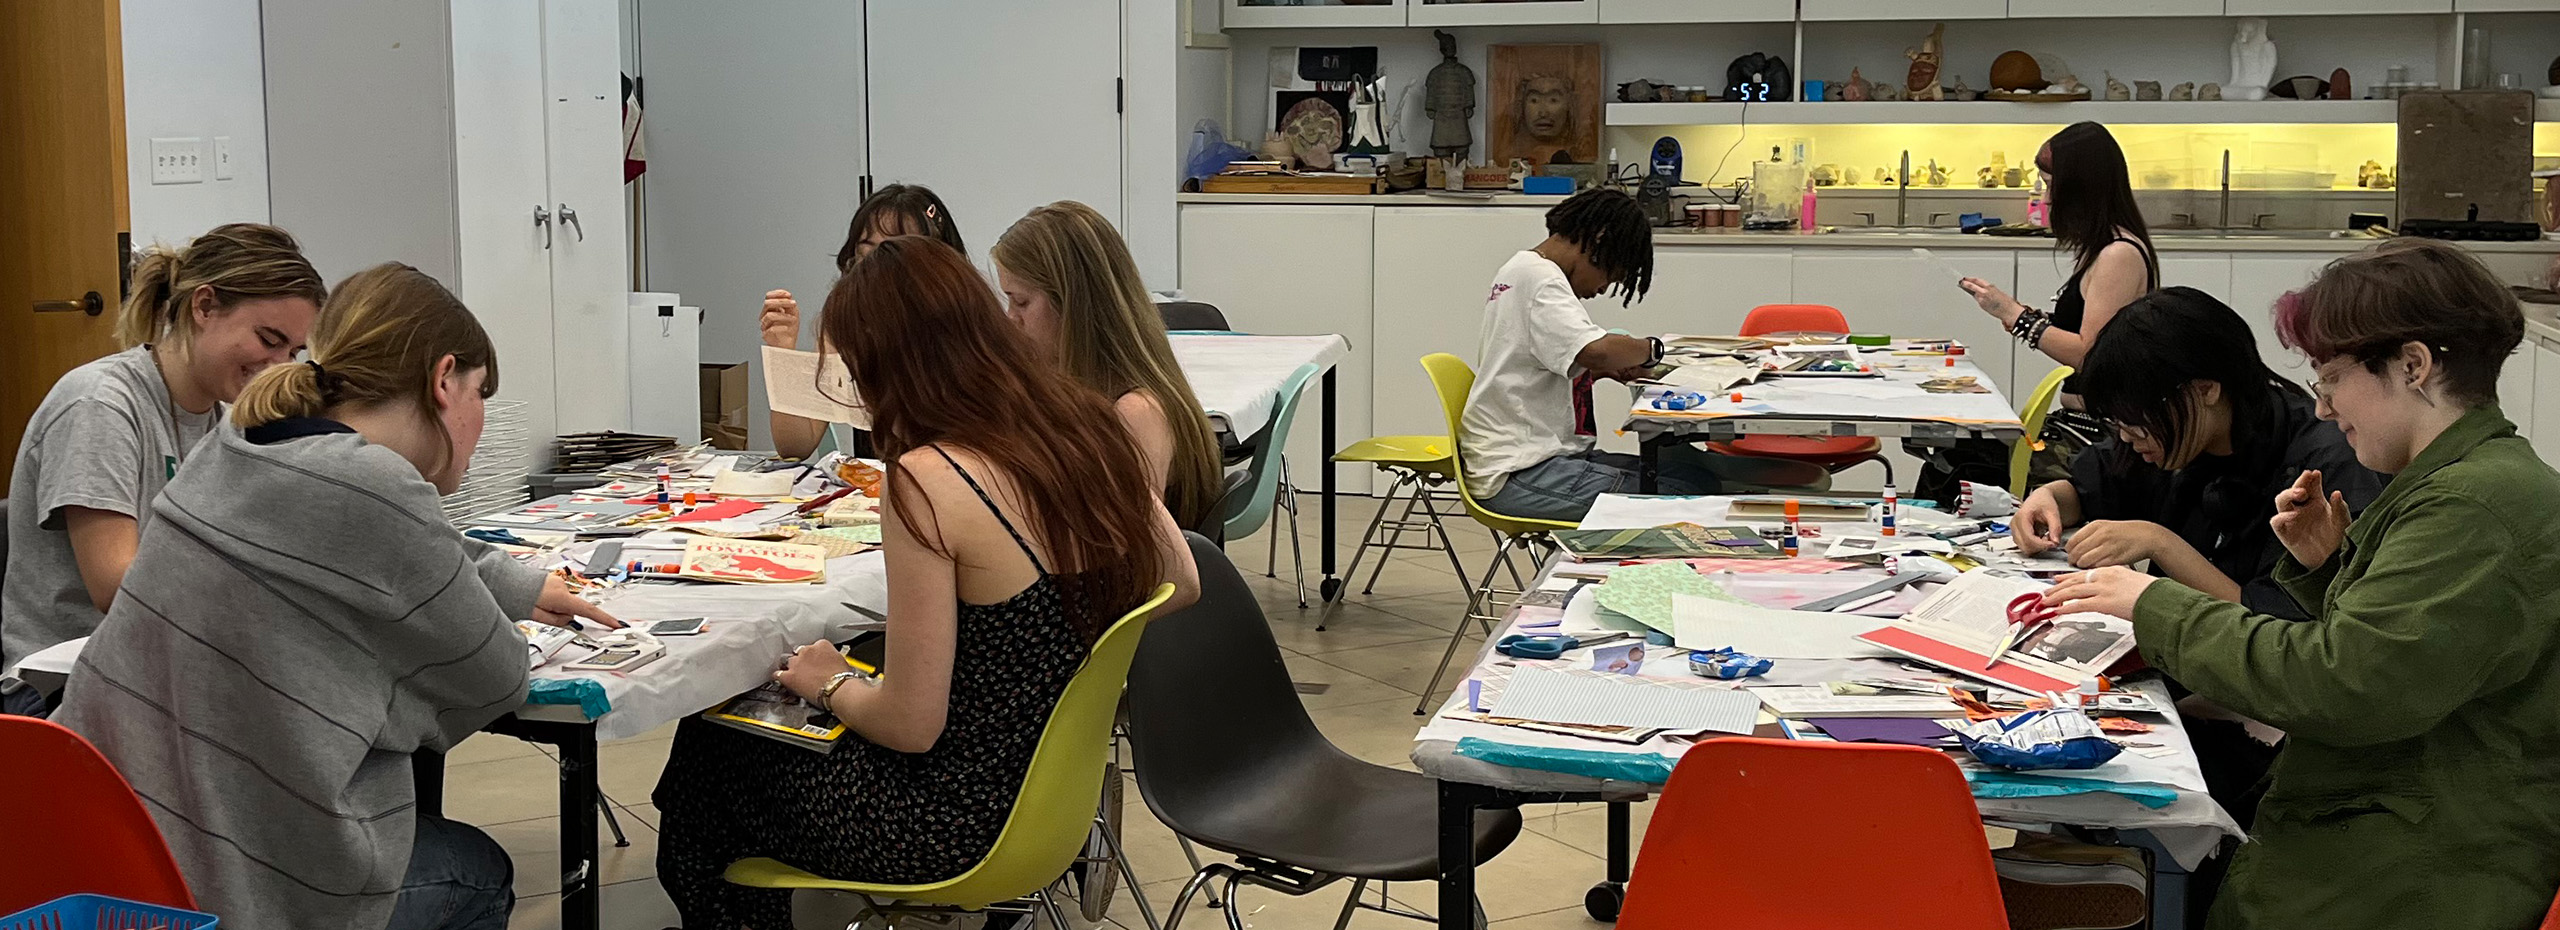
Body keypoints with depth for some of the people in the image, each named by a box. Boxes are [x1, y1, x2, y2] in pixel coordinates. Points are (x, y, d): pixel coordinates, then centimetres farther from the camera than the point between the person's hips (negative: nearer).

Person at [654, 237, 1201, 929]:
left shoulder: (927, 481, -25)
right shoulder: (1092, 429, -4)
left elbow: (911, 724, -21)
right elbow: (1183, 586, 9)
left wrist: (830, 684, -2)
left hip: (958, 821, -7)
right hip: (1058, 784, 8)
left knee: (705, 751, 20)